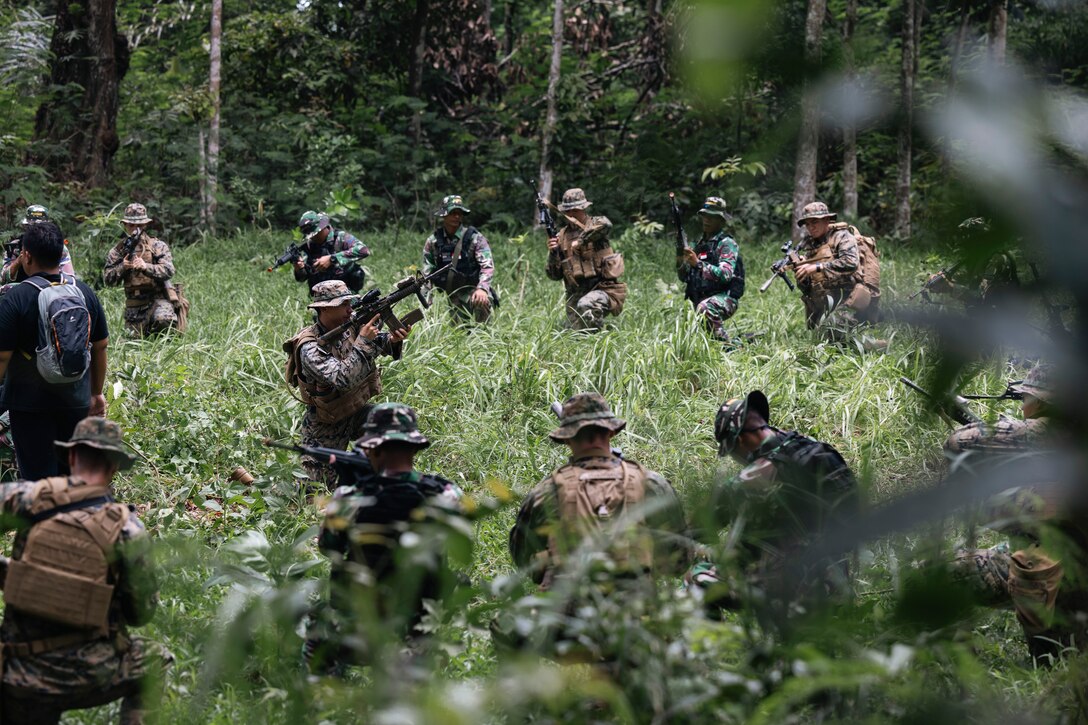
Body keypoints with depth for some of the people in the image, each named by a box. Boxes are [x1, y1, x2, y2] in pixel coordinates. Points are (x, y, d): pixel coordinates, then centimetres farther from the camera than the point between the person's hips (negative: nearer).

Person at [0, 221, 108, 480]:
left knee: (38, 477, 2)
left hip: (30, 403, -4)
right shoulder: (85, 293, 0)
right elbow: (101, 346, 8)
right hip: (76, 400, 5)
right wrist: (97, 393, 19)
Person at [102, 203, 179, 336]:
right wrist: (122, 267, -16)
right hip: (134, 304, 3)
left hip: (158, 298, -3)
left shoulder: (158, 246, 1)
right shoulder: (118, 250, 8)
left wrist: (146, 267, -27)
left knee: (163, 320, -34)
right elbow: (108, 279, 3)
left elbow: (168, 271, -12)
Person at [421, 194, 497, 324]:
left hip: (473, 291, -3)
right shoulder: (433, 241, 3)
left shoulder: (474, 238, -7)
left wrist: (482, 288, -32)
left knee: (482, 302, -33)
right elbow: (427, 274, 6)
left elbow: (488, 266, -15)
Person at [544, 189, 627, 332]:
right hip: (576, 296, 5)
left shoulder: (595, 224, -1)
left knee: (585, 305, -35)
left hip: (603, 289, -5)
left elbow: (605, 225, -29)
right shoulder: (562, 236, 8)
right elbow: (554, 275, 8)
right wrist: (553, 252, -9)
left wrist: (581, 241, -23)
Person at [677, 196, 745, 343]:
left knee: (705, 308, -38)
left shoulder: (727, 243, -6)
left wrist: (698, 263, -27)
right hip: (701, 300, 8)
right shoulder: (701, 244, 16)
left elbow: (725, 274, -22)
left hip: (725, 299, -8)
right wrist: (680, 262, -4)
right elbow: (685, 278, 17)